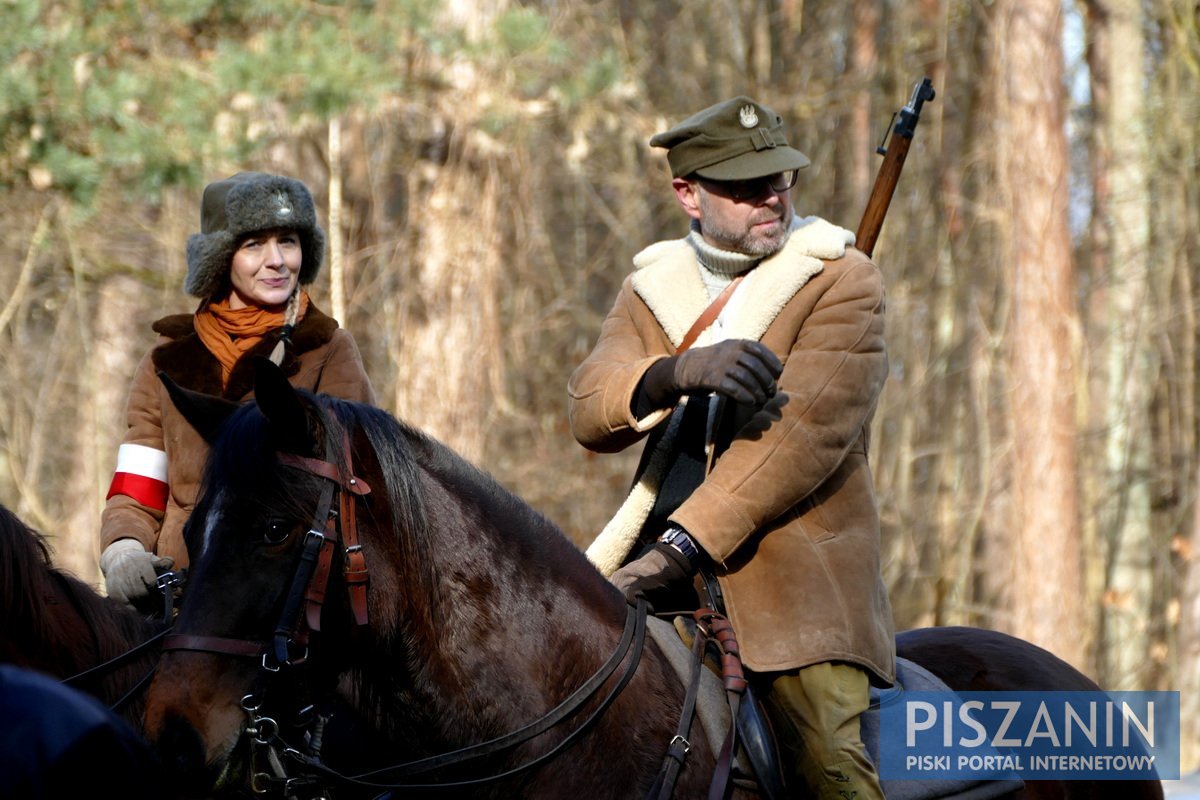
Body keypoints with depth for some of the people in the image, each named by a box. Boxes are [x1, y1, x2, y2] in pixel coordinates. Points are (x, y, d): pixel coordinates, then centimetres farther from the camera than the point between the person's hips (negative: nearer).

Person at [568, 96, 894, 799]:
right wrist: (680, 372, -25)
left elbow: (806, 431, -13)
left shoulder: (843, 280, 0)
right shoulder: (650, 289, 16)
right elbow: (590, 411, -1)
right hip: (658, 565, 5)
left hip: (797, 579, -5)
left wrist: (681, 548, -22)